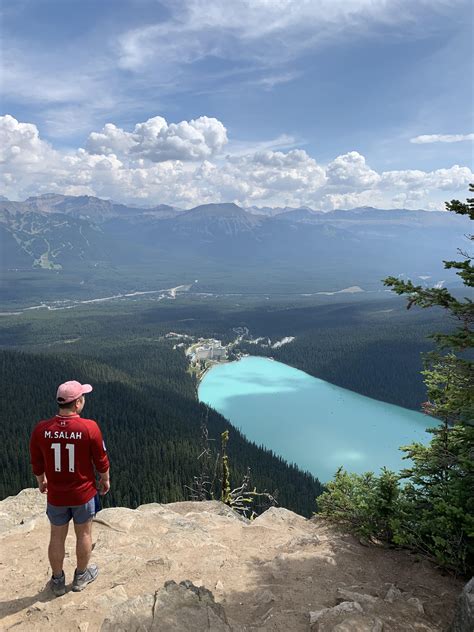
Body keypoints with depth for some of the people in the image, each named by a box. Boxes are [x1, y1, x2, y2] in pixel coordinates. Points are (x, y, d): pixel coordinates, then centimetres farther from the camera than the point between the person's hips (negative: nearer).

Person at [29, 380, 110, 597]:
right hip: (84, 493, -2)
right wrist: (105, 480, 8)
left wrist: (41, 481, 18)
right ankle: (81, 576, 37)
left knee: (57, 537, 19)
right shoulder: (89, 427, -23)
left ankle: (57, 581, 36)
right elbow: (101, 460, -11)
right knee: (84, 534, 19)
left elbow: (37, 463, -2)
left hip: (56, 495, 2)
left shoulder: (41, 429, -16)